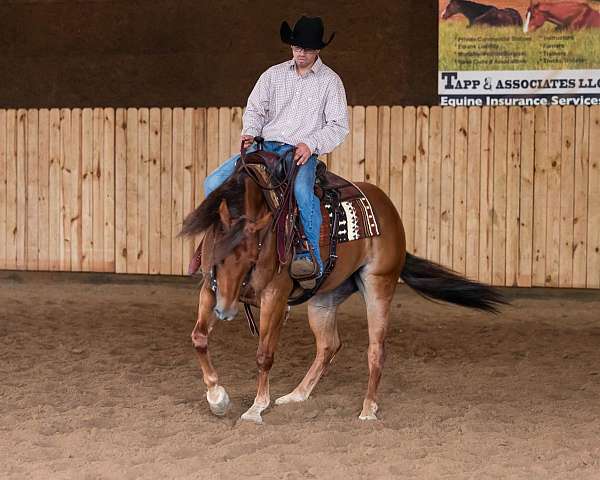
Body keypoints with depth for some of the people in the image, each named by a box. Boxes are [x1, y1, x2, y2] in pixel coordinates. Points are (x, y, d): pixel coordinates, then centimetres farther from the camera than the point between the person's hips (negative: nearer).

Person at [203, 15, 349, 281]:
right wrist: (250, 132, -7)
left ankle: (311, 257, -30)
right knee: (215, 183, -14)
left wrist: (310, 144, -15)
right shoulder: (274, 74, 14)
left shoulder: (330, 81, 5)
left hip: (301, 152, -4)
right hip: (265, 146, 4)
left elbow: (338, 126, 0)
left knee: (302, 189, -38)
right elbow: (255, 109, 15)